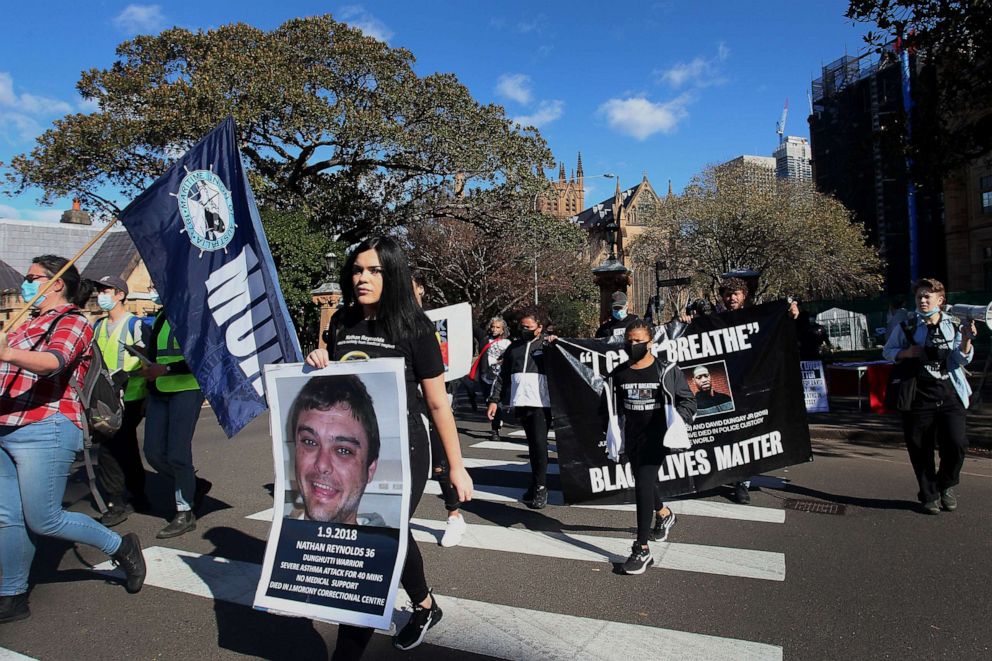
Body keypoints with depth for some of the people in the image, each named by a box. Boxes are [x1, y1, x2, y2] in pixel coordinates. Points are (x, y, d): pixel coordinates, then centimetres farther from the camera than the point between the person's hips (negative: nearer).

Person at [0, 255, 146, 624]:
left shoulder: (72, 322, -7)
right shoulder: (30, 324, 20)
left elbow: (54, 362, -27)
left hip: (44, 431, -8)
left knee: (43, 520, -3)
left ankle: (120, 546, 16)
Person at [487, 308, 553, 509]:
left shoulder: (548, 346, 3)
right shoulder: (514, 347, 16)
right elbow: (502, 375, 18)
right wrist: (494, 399, 13)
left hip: (541, 404, -4)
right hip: (521, 404, 4)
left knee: (539, 444, -9)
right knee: (532, 445, 11)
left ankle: (540, 488, 1)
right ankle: (537, 484, 23)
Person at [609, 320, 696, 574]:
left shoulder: (666, 371, -8)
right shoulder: (619, 373, 4)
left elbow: (688, 400, -1)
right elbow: (614, 406, 16)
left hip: (656, 435, -5)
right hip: (631, 436, 6)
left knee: (644, 484, -16)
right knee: (643, 482, 19)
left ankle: (642, 549, -11)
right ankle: (664, 514, 52)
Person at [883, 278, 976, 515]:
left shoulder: (954, 325, 5)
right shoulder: (907, 326, 3)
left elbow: (963, 360, 0)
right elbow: (887, 351, 10)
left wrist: (966, 340, -18)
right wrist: (906, 353, -9)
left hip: (950, 395, 1)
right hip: (918, 396, 0)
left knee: (956, 444, -8)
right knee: (920, 449, 5)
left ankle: (946, 484, 20)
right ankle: (929, 496, 21)